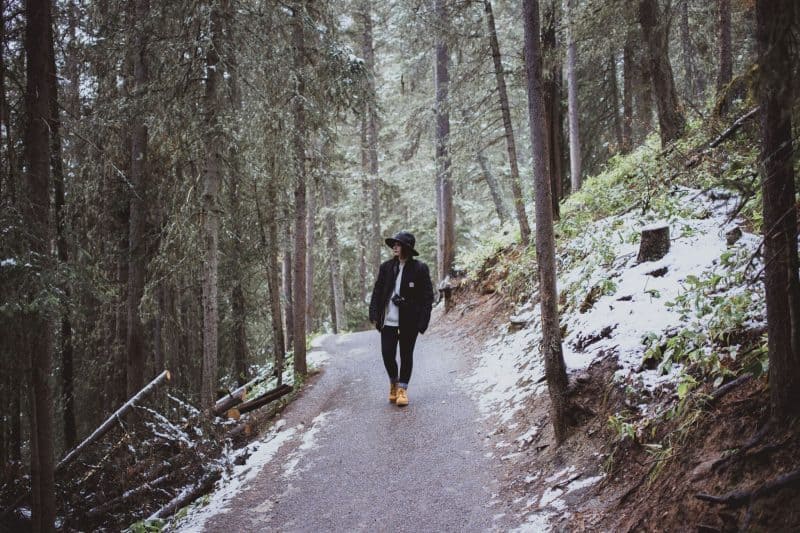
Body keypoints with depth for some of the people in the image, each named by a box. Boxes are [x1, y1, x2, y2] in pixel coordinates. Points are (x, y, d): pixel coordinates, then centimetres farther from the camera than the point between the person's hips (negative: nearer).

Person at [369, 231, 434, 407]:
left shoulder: (420, 269, -5)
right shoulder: (386, 267, 4)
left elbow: (428, 296, -4)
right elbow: (377, 291, 8)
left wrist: (423, 321, -10)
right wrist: (374, 315, -1)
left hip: (409, 321, -2)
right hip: (388, 320, 2)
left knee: (406, 355, 6)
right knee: (387, 354, 0)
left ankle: (402, 389, 19)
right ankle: (393, 383, 26)